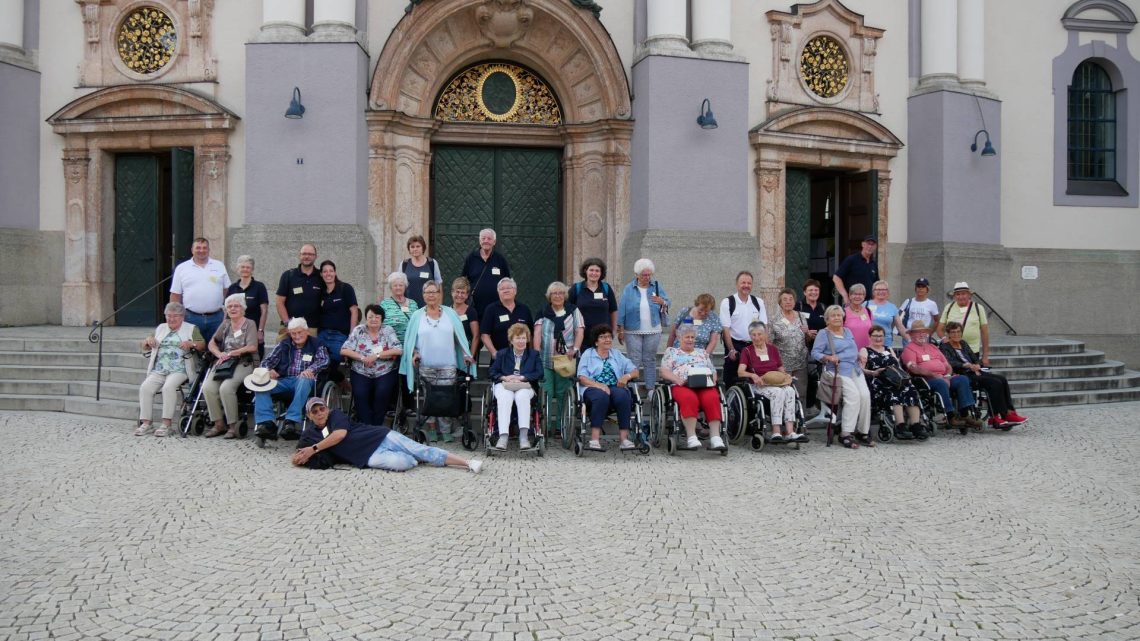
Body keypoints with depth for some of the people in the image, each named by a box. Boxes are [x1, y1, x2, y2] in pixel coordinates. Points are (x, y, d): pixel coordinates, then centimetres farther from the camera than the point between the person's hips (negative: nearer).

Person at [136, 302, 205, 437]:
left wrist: (191, 344, -18)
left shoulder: (191, 328, 13)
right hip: (158, 370, 4)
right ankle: (146, 423, -19)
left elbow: (202, 345, 2)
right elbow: (145, 347, 28)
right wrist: (148, 340, 5)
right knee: (145, 387, -22)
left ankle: (166, 424, -29)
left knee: (169, 387, -32)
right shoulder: (161, 328, 26)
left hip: (179, 370, -4)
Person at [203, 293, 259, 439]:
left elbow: (252, 347, -10)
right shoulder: (225, 324, 19)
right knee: (208, 388, -20)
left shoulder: (250, 324, 2)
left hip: (245, 363, -5)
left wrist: (231, 353, -6)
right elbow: (211, 344, 18)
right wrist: (220, 354, -3)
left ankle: (233, 426, -19)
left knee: (226, 388, -30)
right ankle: (219, 424, -10)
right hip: (225, 364, 6)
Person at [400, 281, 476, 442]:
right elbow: (410, 339, 9)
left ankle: (446, 431, 3)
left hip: (447, 366, 0)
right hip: (426, 366, 0)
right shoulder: (417, 316, 9)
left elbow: (460, 336, 8)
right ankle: (431, 430, 10)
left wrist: (466, 354, 0)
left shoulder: (450, 314, 9)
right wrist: (414, 353, -6)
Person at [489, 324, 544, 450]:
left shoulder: (534, 355, 19)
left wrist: (521, 377, -8)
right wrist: (505, 378, -9)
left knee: (522, 396, -37)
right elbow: (493, 373, 12)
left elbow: (539, 373, 4)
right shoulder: (502, 354, 21)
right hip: (504, 385, 0)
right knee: (505, 397, -36)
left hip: (525, 386, 0)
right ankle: (503, 436, -48)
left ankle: (524, 435, -44)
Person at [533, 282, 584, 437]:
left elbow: (580, 331, 2)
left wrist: (575, 349, -13)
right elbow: (537, 332, 1)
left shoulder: (573, 311, 11)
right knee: (545, 393, -5)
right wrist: (536, 352, -12)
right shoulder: (543, 313, 13)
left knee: (563, 393, 1)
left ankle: (561, 426, 9)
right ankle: (544, 425, 1)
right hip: (546, 359, 0)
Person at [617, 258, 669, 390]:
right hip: (633, 331, -2)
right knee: (634, 361, -1)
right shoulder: (628, 289, 0)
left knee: (650, 360, 8)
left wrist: (662, 303, -11)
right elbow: (622, 310, 0)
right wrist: (620, 330, -2)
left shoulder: (657, 287, 7)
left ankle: (650, 388, 15)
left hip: (653, 331, 2)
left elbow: (667, 303, 14)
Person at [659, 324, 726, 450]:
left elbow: (713, 372, 24)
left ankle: (715, 437, -39)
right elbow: (664, 372, 9)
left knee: (712, 398, -33)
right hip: (681, 386, -2)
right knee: (689, 399, -39)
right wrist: (677, 379, -10)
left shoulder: (702, 352, 32)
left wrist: (712, 381, 1)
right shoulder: (671, 351, 23)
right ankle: (691, 437, -41)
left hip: (705, 385, 2)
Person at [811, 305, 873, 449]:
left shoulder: (847, 331, 24)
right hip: (838, 370, -6)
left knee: (865, 395, -17)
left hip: (856, 369, 6)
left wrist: (860, 356, 11)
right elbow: (814, 353, -4)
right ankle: (845, 434, -21)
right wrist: (829, 357, -20)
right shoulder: (823, 333, 4)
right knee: (853, 395, -26)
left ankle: (863, 432, -4)